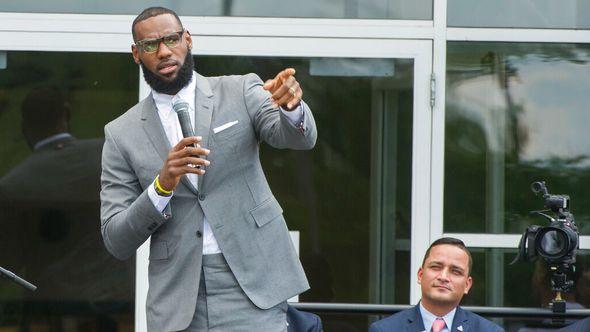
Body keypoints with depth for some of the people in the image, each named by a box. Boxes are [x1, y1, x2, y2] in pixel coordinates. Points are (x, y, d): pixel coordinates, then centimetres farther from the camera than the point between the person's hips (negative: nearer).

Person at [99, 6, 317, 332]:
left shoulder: (241, 92, 6)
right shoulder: (121, 135, 7)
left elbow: (300, 138, -12)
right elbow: (116, 241, 1)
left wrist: (291, 106, -35)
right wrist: (163, 185, -15)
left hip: (252, 289, -1)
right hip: (178, 302, 1)